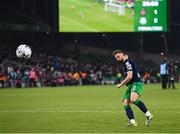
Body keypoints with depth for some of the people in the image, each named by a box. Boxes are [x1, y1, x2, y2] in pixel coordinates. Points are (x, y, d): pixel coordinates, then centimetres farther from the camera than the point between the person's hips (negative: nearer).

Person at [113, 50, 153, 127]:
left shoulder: (128, 62, -6)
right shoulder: (125, 63, 23)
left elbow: (129, 77, -14)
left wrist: (120, 84, -6)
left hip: (136, 83, -10)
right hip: (131, 85, 10)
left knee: (133, 99, -33)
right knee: (125, 103, -4)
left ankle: (148, 115, -27)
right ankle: (132, 121, -13)